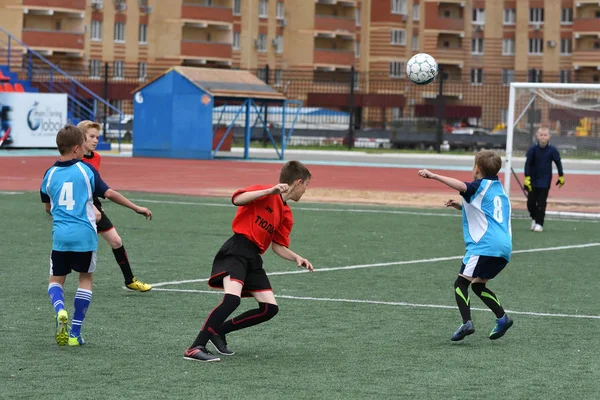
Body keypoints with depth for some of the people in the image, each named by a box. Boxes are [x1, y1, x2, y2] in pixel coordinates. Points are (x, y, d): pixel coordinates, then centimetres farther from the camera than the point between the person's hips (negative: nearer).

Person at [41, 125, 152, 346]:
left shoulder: (50, 174, 5)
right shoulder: (86, 170, -4)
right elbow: (109, 193, -8)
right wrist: (137, 208, 1)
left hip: (60, 236, 2)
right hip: (84, 235, -2)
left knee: (56, 279, 15)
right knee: (85, 278, 15)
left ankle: (60, 310, -18)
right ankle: (75, 333, 11)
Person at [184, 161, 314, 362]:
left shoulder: (286, 215, 19)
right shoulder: (265, 193, -4)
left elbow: (278, 245, 22)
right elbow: (237, 199, -20)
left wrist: (296, 258, 5)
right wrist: (269, 191, -28)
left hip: (254, 259, 9)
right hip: (237, 250, -9)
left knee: (270, 308, 1)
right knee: (232, 298, -27)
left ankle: (218, 331, 12)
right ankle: (195, 348, -26)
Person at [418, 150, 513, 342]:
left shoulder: (480, 186, -1)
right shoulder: (499, 189, 25)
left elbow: (461, 185, -25)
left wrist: (434, 176, -31)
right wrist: (462, 207, 28)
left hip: (484, 246, -8)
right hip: (504, 247, 8)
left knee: (461, 282, -4)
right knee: (478, 285, 21)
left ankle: (467, 322, -20)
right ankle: (502, 317, 8)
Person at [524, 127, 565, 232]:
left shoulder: (552, 150, -10)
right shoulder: (532, 149, -11)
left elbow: (558, 163, 3)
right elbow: (528, 164, -10)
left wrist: (561, 177, 11)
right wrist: (527, 178, -17)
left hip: (545, 180, -1)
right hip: (533, 180, 1)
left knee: (541, 203, -3)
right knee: (531, 202, 3)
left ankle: (539, 223, 6)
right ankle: (534, 218, 29)